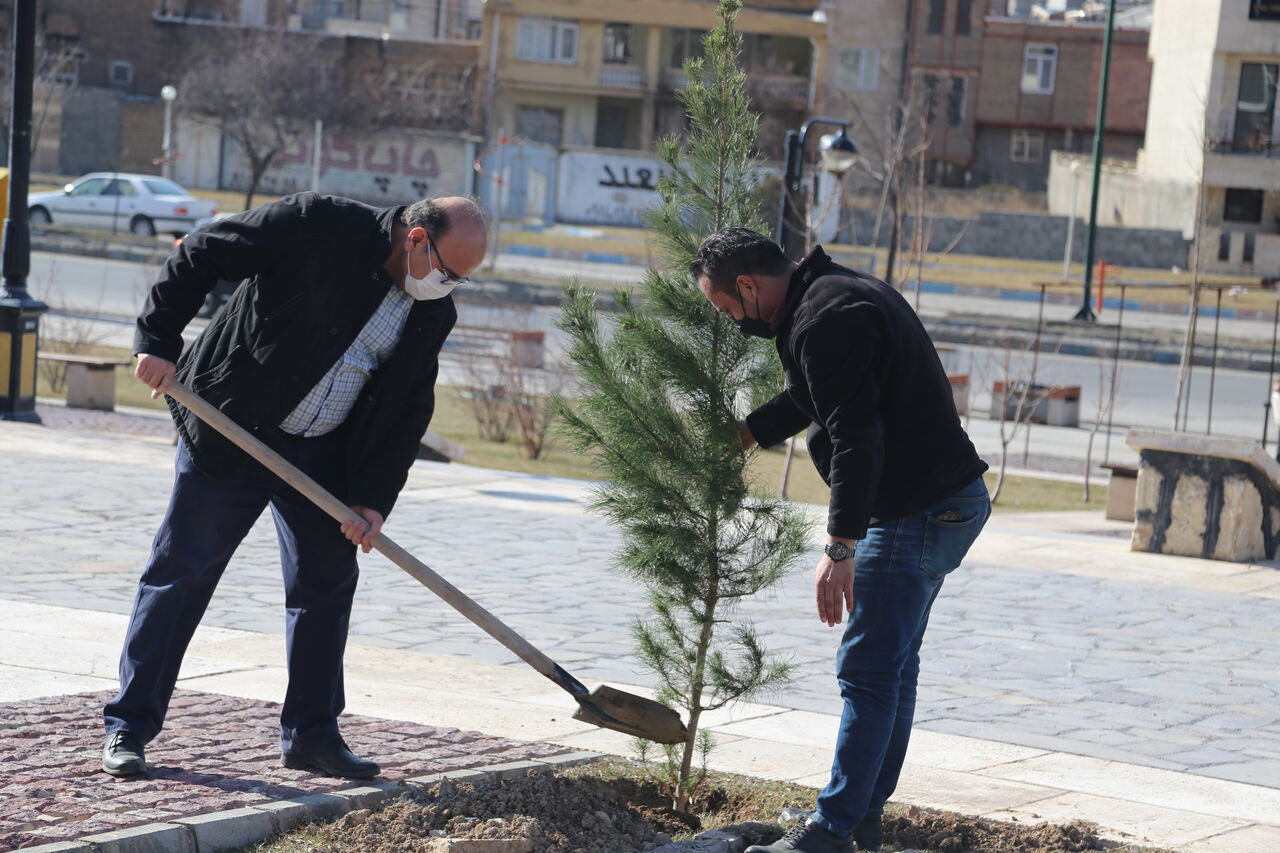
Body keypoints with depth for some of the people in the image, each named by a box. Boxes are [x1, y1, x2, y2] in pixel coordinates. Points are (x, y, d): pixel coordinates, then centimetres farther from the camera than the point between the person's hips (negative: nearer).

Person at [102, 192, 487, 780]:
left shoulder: (433, 314, 0)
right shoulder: (319, 226, -19)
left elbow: (409, 411, 4)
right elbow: (199, 256, -15)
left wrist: (373, 499, -5)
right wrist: (159, 341, -20)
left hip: (320, 456, 6)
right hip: (230, 434, -6)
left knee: (327, 582, 6)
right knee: (181, 573, 0)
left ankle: (311, 734, 19)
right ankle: (128, 727, 7)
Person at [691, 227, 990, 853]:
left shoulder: (825, 321, -21)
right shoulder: (835, 291, 13)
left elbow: (854, 438, -28)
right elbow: (811, 396, 31)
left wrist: (840, 549, -29)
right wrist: (742, 434, 34)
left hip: (919, 513, -11)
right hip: (948, 500, 11)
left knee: (869, 672, -8)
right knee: (894, 665, 17)